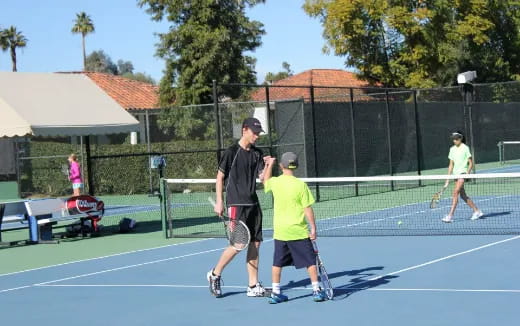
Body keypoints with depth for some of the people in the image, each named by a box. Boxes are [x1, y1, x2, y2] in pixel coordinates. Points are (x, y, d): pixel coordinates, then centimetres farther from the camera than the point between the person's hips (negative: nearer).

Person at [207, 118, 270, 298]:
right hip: (236, 204, -6)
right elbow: (220, 176, -3)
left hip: (253, 204, 6)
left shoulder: (257, 153, 9)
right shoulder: (231, 152, -8)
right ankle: (215, 274, 12)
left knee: (255, 243, 5)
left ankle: (253, 286, 11)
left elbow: (262, 176, 3)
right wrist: (219, 201, -7)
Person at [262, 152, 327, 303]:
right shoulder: (300, 185, -11)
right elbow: (307, 209, -10)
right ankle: (316, 290, 8)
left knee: (278, 262, 11)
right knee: (310, 260, 7)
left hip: (280, 231, 3)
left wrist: (269, 165, 36)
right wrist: (313, 228, -4)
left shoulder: (275, 182, -1)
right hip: (298, 231, -3)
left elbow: (265, 181, 25)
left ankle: (275, 293, 13)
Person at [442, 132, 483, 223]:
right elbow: (451, 165, 14)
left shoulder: (465, 148, -6)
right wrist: (448, 178, 10)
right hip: (456, 173, 7)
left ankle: (450, 216, -21)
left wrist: (467, 174, -16)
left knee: (455, 192, -17)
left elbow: (471, 163, -6)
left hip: (463, 173, -7)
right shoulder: (452, 149, 11)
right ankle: (477, 211, 24)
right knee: (463, 195, 10)